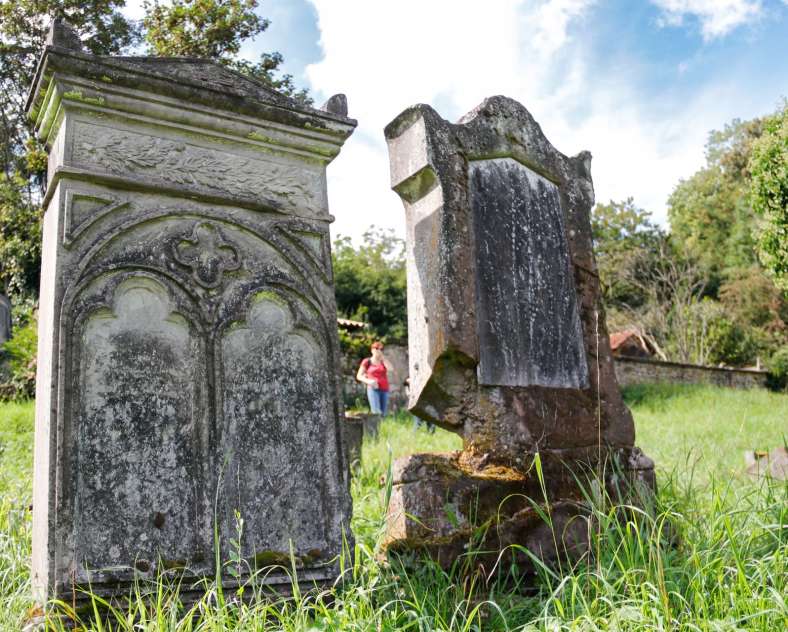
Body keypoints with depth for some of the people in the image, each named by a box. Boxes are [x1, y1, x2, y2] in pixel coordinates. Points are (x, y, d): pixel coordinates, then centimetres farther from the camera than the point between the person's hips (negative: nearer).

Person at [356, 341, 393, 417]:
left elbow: (391, 369, -5)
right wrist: (368, 381, -13)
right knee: (376, 412, -19)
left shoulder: (383, 361, 15)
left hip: (384, 390, 4)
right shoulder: (367, 362, 6)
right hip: (373, 389, -4)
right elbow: (359, 376, 5)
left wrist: (382, 357, -2)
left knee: (382, 414, -1)